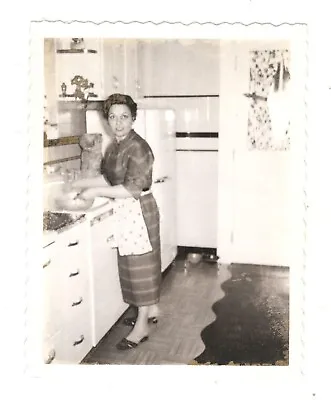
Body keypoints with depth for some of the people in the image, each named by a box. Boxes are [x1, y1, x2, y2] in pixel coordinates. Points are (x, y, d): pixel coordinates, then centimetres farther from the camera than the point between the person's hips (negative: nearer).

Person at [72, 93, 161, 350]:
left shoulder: (138, 148, -20)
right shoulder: (115, 146, 7)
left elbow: (133, 189, -26)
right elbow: (110, 178, 14)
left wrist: (96, 192, -23)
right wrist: (83, 183, 6)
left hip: (140, 210, -9)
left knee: (140, 264, 1)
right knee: (138, 263, 18)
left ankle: (142, 326, 15)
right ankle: (151, 310, 35)